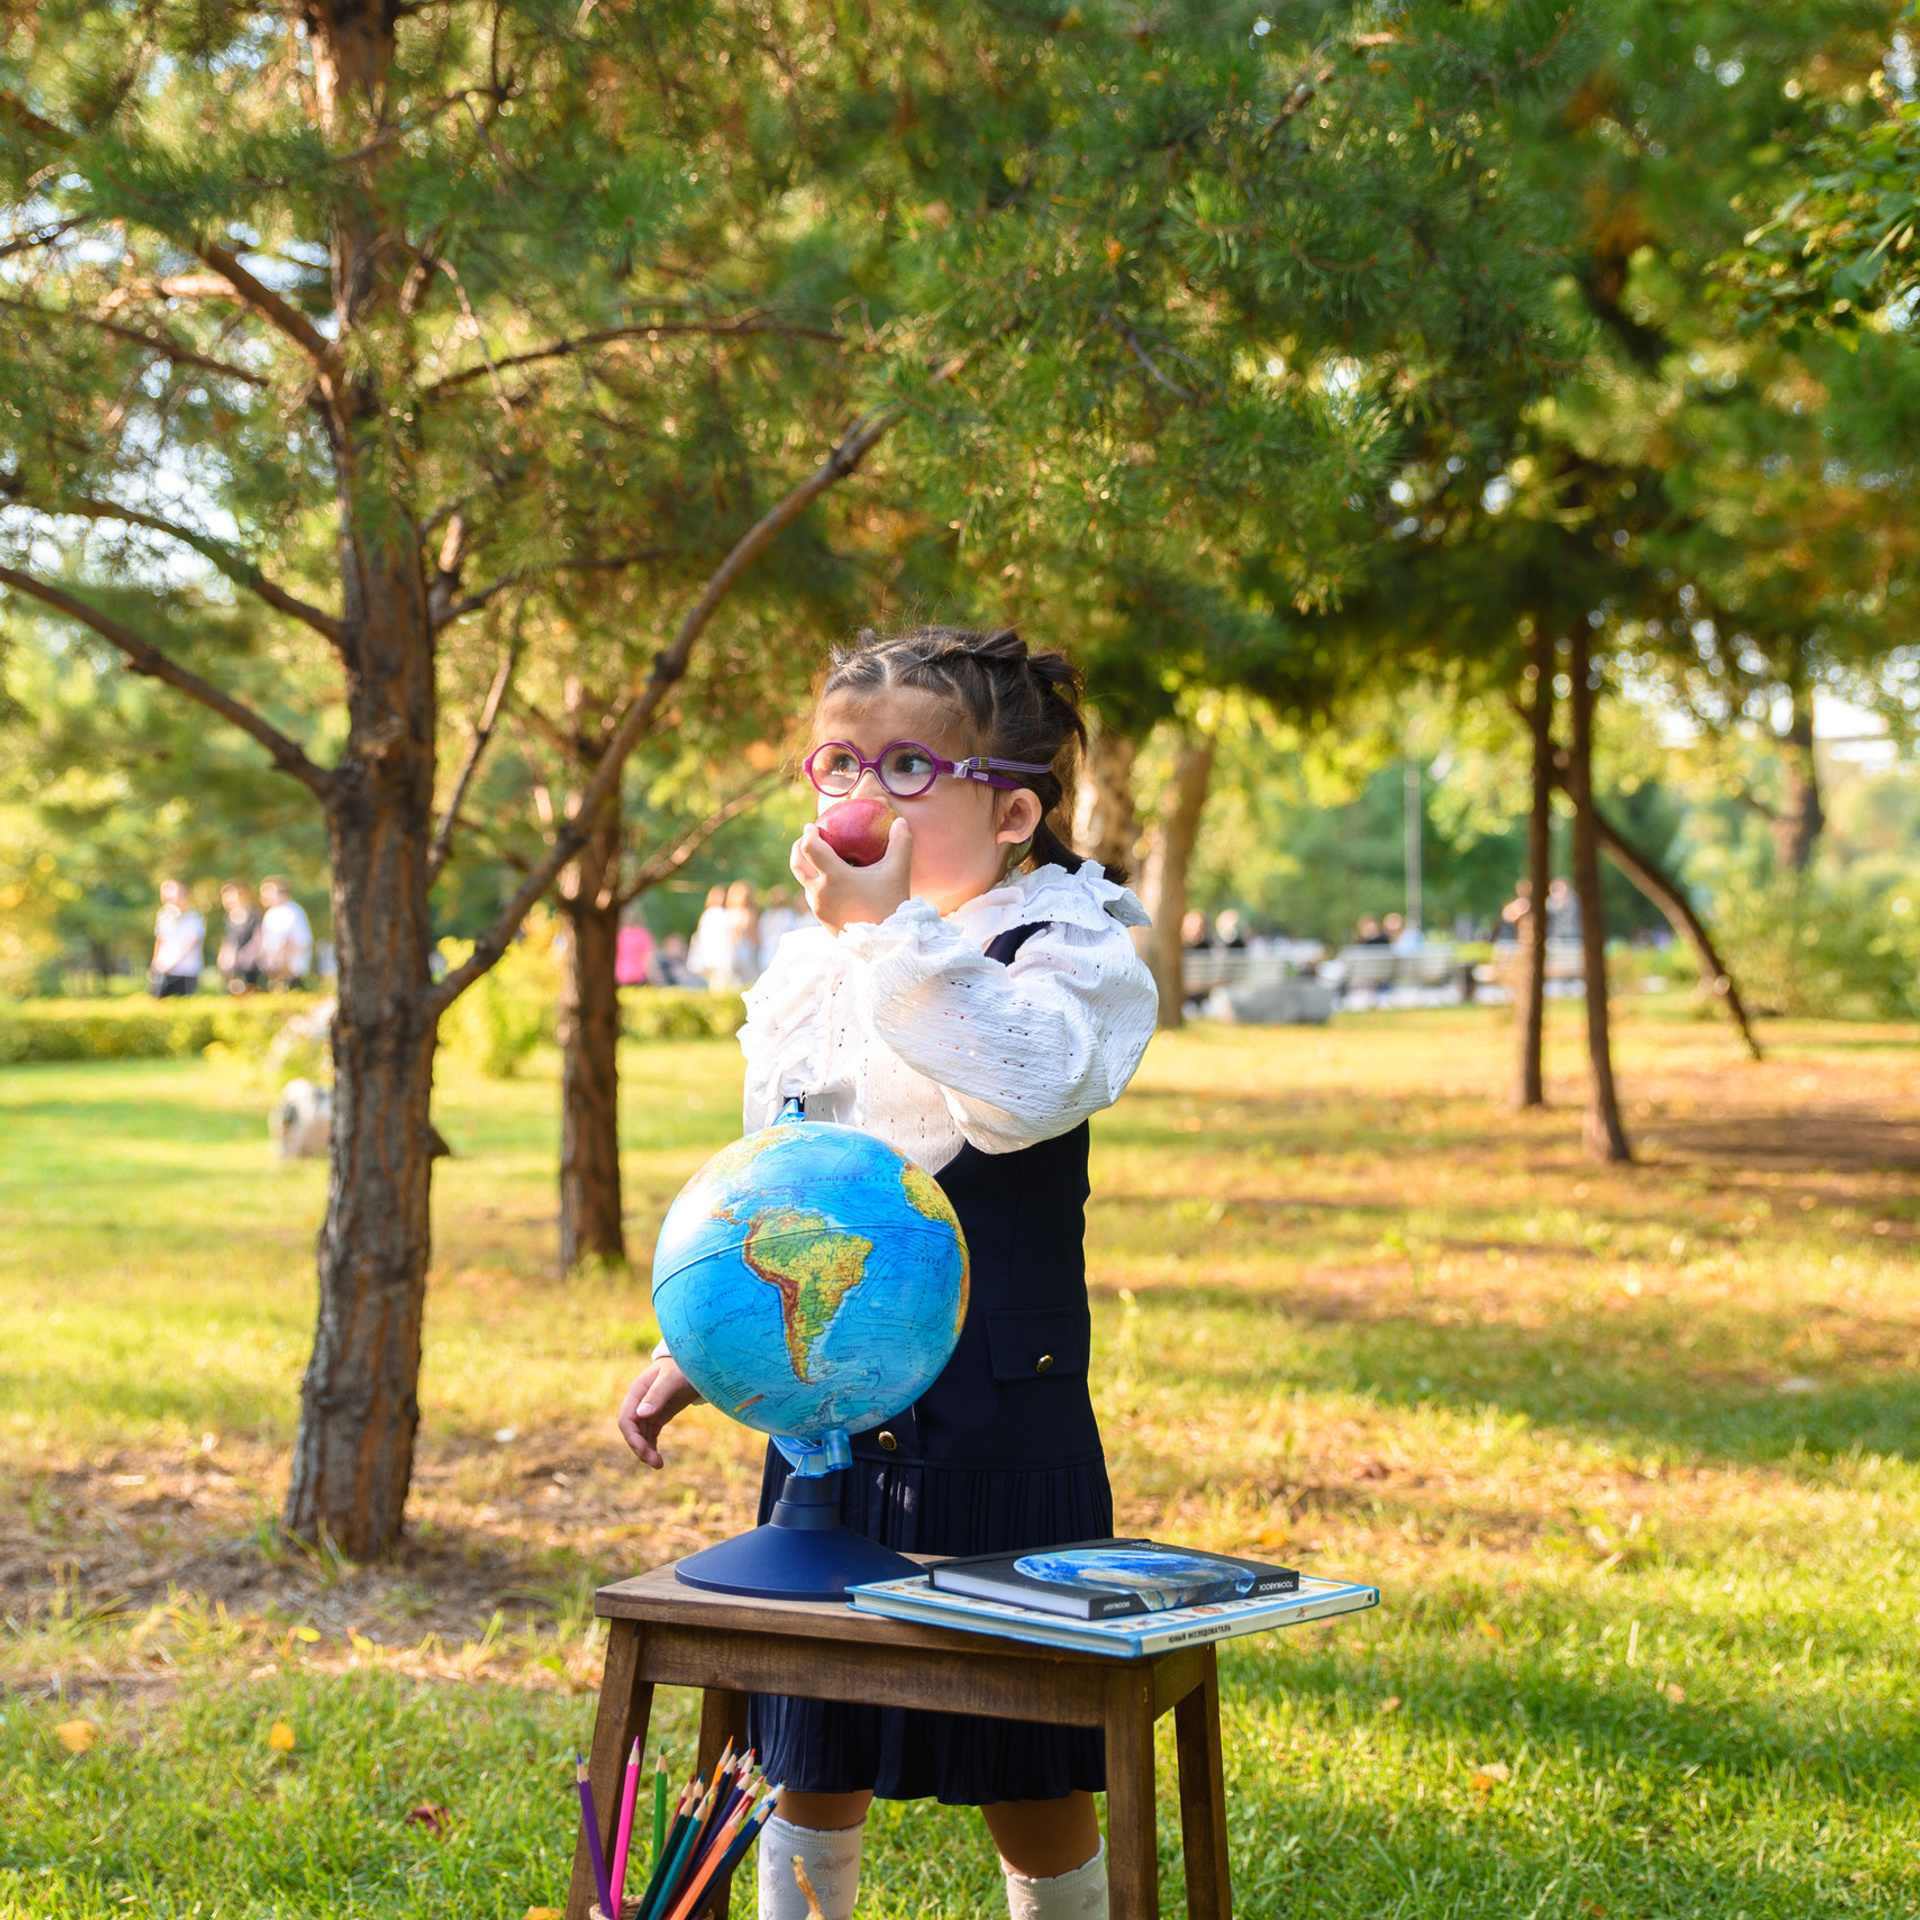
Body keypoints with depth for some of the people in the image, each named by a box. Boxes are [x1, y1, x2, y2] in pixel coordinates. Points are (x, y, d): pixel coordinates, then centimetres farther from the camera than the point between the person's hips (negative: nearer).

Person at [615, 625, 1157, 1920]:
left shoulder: (1063, 948, -9)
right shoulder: (809, 970, 10)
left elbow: (1023, 1092, -32)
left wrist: (896, 930, -32)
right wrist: (692, 1349, 16)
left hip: (1002, 1439, -5)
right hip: (822, 1434, 5)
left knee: (1030, 1785, 6)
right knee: (813, 1767, 12)